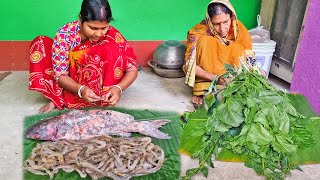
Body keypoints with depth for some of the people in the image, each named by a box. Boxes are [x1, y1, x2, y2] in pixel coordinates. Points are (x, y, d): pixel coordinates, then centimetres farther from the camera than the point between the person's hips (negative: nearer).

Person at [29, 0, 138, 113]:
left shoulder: (113, 36, -21)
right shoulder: (65, 34, -21)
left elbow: (132, 68, -17)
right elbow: (60, 75, -20)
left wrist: (118, 88, -36)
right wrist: (81, 90, -39)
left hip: (99, 86, -1)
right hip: (73, 86, 2)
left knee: (112, 48, -27)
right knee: (40, 43, -14)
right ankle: (57, 99, -13)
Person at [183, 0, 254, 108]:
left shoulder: (239, 29, -15)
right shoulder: (199, 33, -23)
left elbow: (248, 58, -8)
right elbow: (190, 66, -23)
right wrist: (216, 78, -35)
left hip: (232, 75, 3)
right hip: (206, 74, -2)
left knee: (237, 48, -23)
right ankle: (202, 91, -27)